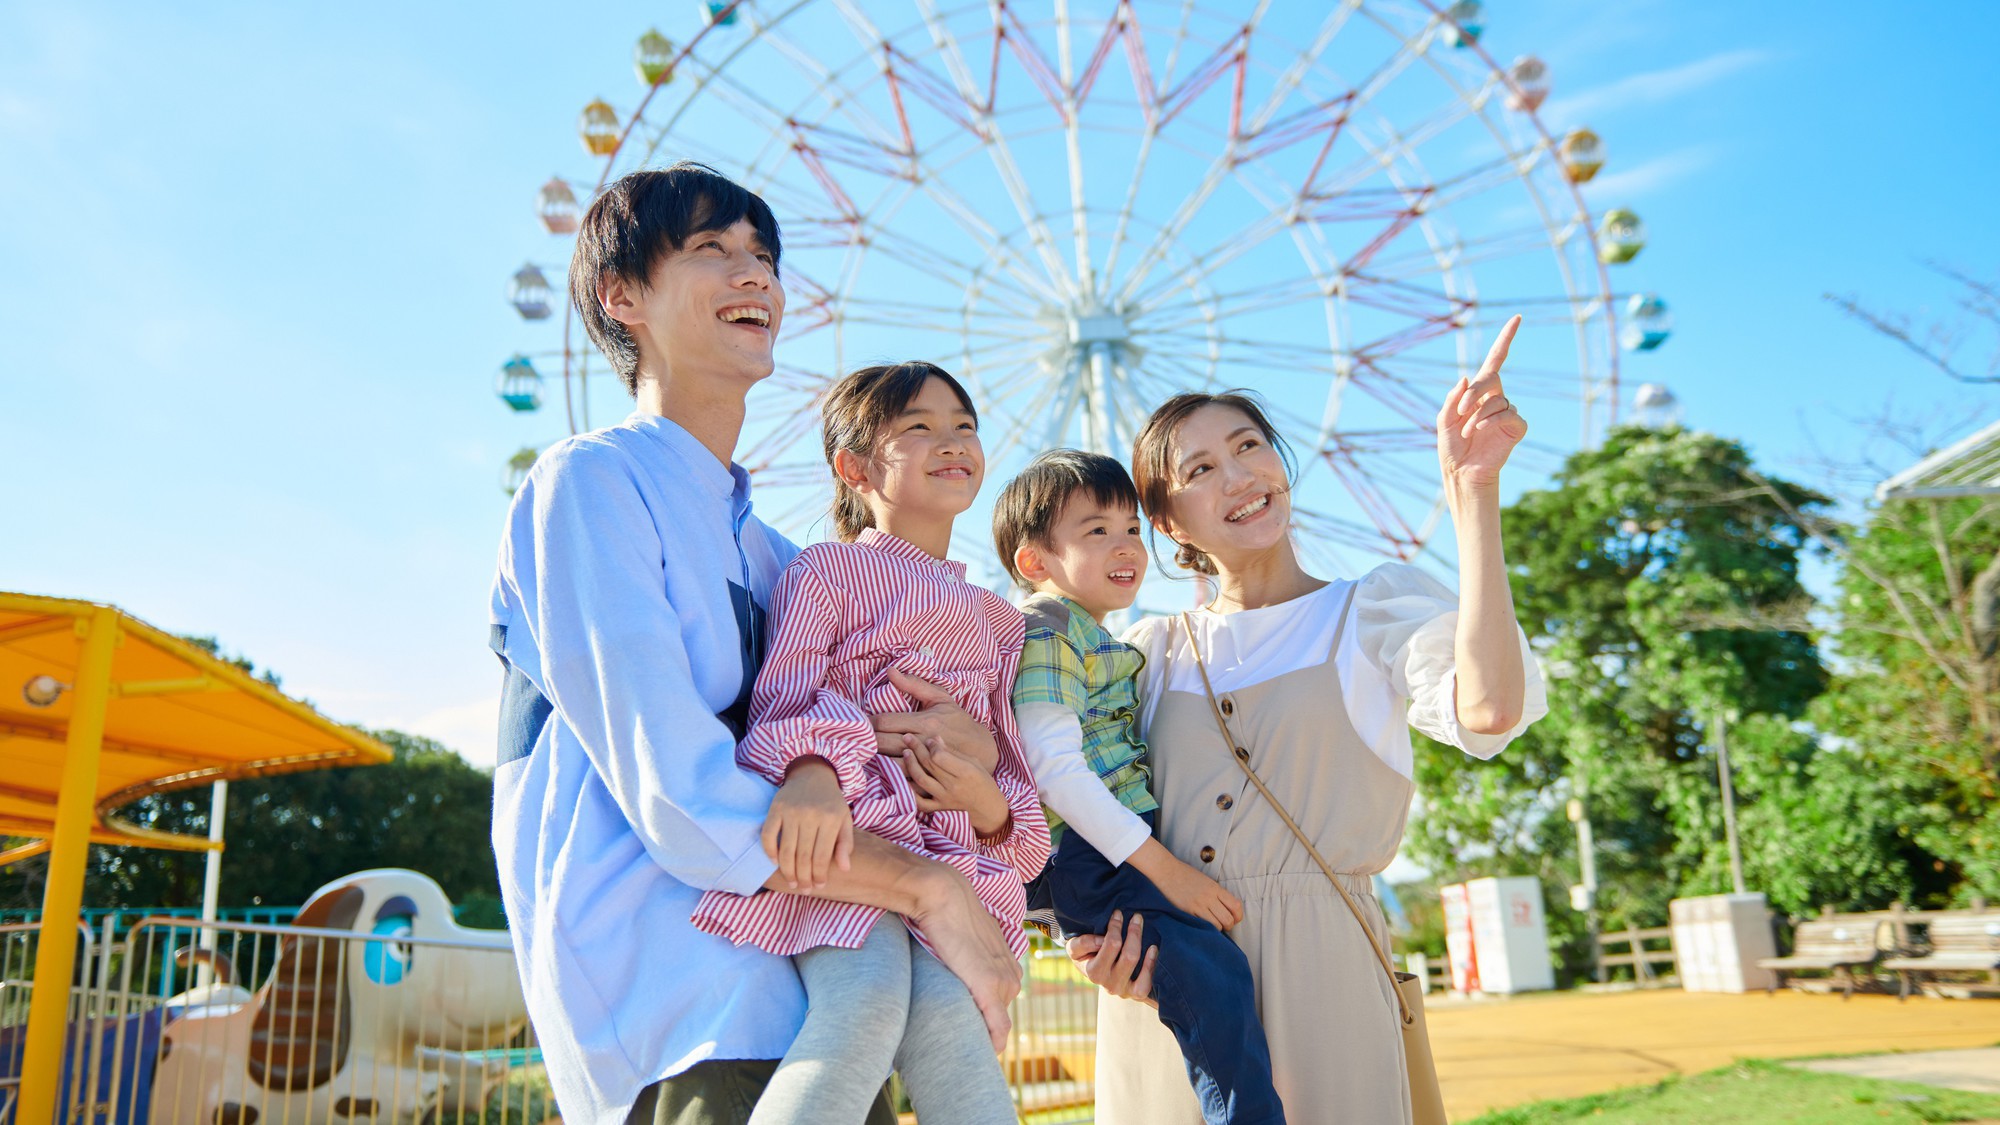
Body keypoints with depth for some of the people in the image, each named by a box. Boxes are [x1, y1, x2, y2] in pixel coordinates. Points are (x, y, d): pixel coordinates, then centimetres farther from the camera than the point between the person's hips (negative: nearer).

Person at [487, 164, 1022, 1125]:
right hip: (672, 1014, -7)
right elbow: (685, 805, -16)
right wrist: (931, 890, -11)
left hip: (788, 990, 8)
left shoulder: (762, 553, 17)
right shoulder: (588, 482, -7)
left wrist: (977, 746, -5)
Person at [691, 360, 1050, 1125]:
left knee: (946, 1013, -28)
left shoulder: (997, 619, 30)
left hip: (954, 852, 4)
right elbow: (782, 698, 0)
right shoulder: (830, 568, 13)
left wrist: (992, 805, 1)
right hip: (846, 832, -4)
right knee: (867, 998, -33)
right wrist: (812, 770, -23)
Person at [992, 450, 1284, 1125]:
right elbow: (1054, 769, -19)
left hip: (1130, 852, 10)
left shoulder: (1095, 639, 22)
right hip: (1092, 859, -10)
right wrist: (1166, 868, -19)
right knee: (1217, 982, -18)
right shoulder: (1045, 628, -10)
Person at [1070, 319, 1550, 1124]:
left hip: (1318, 965, -3)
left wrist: (1472, 491, -19)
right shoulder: (1151, 650, 12)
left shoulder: (1375, 604, 4)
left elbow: (1488, 711, -18)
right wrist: (1098, 929, -7)